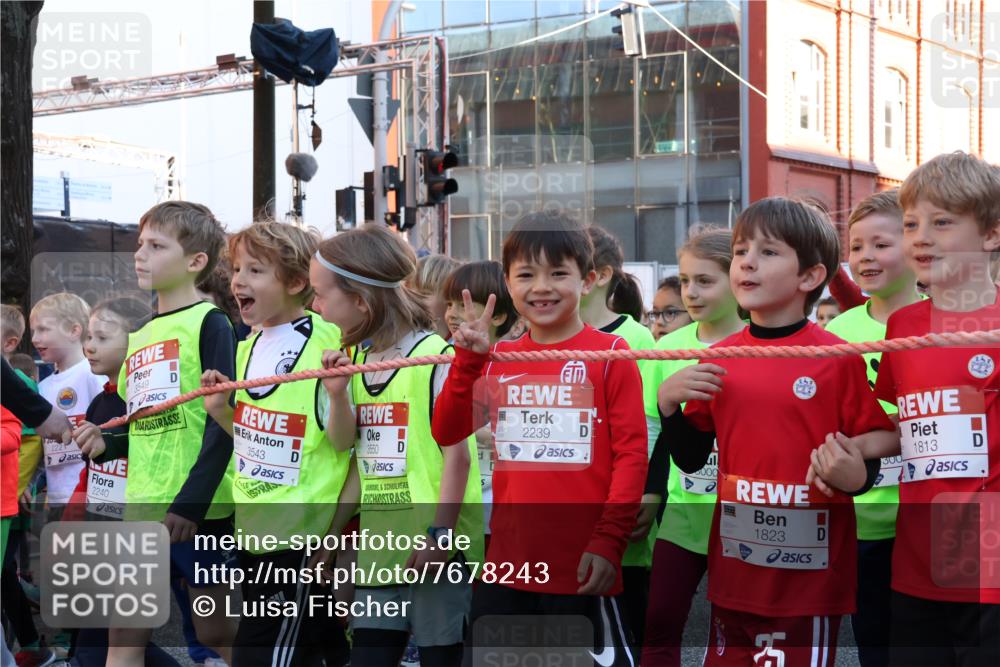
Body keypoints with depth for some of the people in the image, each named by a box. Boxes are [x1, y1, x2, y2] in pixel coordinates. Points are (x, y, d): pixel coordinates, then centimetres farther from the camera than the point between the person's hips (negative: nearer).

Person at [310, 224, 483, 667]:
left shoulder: (434, 356, -11)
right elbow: (350, 449, 12)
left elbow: (457, 451, -12)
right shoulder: (357, 359, 10)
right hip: (379, 545, 7)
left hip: (434, 548, -6)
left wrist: (441, 533, -15)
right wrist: (337, 394, -4)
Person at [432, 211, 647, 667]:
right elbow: (447, 432, 4)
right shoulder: (499, 359, 10)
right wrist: (469, 360, -8)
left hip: (581, 567, -5)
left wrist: (608, 541, -14)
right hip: (507, 562, 5)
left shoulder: (610, 354, -4)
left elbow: (632, 454, -8)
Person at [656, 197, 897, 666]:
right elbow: (691, 459, 11)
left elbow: (879, 443, -1)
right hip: (734, 567, 5)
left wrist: (855, 476, -21)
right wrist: (669, 404, -4)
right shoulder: (719, 359, 5)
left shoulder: (838, 359, -8)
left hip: (810, 571, -4)